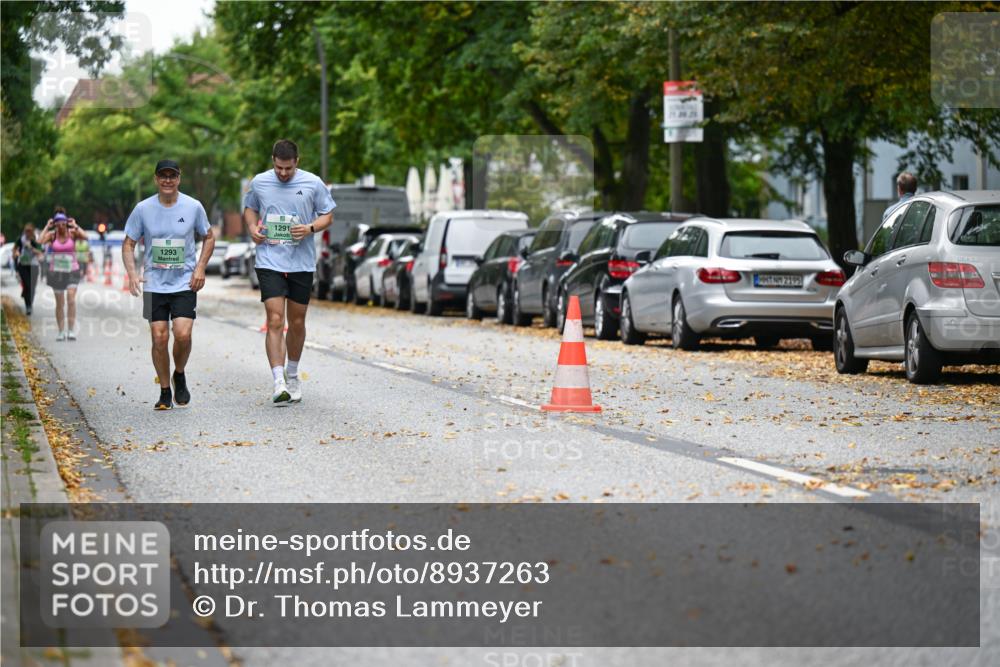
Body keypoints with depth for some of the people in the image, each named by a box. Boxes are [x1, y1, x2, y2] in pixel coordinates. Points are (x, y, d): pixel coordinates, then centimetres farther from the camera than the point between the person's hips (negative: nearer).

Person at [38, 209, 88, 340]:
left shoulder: (72, 232, -4)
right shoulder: (52, 234, -2)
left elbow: (85, 236, -22)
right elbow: (40, 242, -19)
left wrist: (75, 225, -17)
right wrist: (47, 227, -14)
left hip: (72, 270, -2)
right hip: (56, 271, 2)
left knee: (71, 297, -19)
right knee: (60, 303, 5)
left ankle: (72, 330, -19)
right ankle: (61, 332, 14)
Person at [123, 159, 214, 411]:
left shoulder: (193, 207, -2)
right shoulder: (143, 209, -2)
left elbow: (209, 238, 12)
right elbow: (128, 244, 5)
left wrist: (200, 268, -1)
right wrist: (132, 273, -11)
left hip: (185, 284, -1)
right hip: (154, 284, 1)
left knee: (183, 334, -15)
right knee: (159, 338, -3)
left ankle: (179, 376, 14)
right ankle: (165, 392, 12)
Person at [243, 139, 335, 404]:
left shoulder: (313, 183, -2)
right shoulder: (259, 183, 2)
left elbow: (328, 215, 7)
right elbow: (249, 208, 20)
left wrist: (310, 228, -13)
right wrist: (252, 227, 0)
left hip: (302, 263, 1)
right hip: (269, 261, -1)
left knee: (297, 322, 10)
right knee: (275, 321, -13)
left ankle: (292, 375, 32)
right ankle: (279, 383, -17)